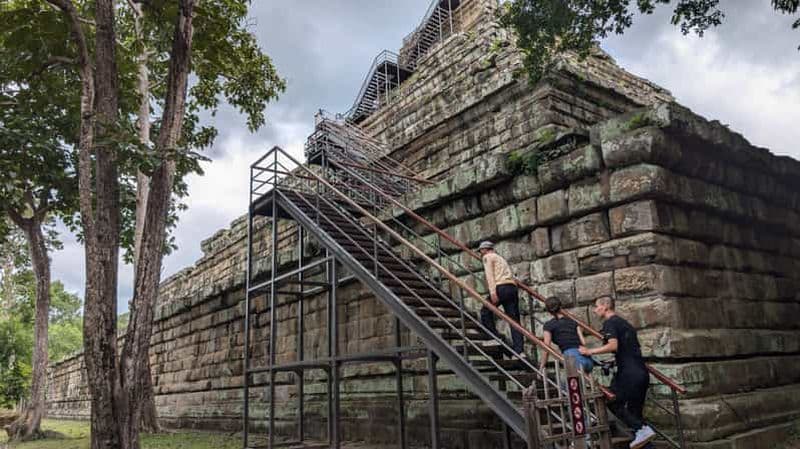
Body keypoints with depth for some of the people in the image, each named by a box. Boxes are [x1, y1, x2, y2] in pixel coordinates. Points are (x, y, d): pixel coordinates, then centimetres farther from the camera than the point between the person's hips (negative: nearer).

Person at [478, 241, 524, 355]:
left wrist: (492, 292, -17)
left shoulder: (487, 257, 10)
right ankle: (520, 351, -7)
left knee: (485, 311, 10)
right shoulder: (500, 258, 35)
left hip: (501, 287, -7)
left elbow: (489, 274, -6)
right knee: (514, 320, 1)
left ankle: (496, 338, 3)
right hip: (512, 287, 7)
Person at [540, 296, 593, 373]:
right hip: (586, 358, 6)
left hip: (572, 356, -6)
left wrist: (542, 367, 8)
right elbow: (583, 342, 12)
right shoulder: (573, 322, 18)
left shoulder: (549, 325, 5)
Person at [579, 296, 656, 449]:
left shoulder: (610, 323, -6)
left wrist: (590, 351, -14)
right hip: (642, 372, 9)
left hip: (628, 372, -9)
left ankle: (642, 429, -9)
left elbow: (613, 346, -21)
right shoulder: (624, 323, 22)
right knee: (634, 409, 13)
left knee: (614, 402, 1)